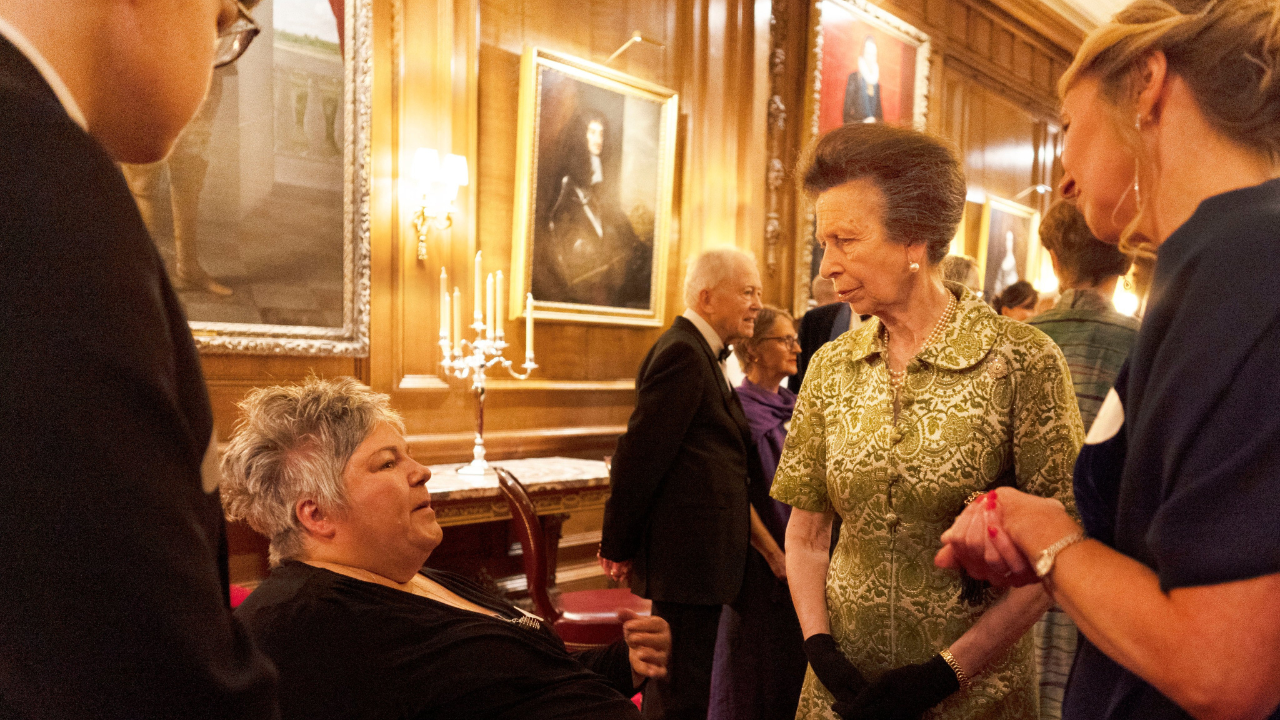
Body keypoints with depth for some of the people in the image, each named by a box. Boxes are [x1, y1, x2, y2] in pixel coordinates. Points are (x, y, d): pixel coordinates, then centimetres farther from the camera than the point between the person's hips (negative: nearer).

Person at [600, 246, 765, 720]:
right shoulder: (682, 352, -16)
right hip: (688, 552, -10)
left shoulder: (701, 353, 17)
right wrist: (618, 546, -13)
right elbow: (640, 452, -18)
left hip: (698, 552, 10)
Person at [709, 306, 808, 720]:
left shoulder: (792, 406, 9)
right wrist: (775, 556, -16)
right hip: (763, 561, -7)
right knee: (757, 665, 6)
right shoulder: (739, 409, -13)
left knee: (793, 661, 16)